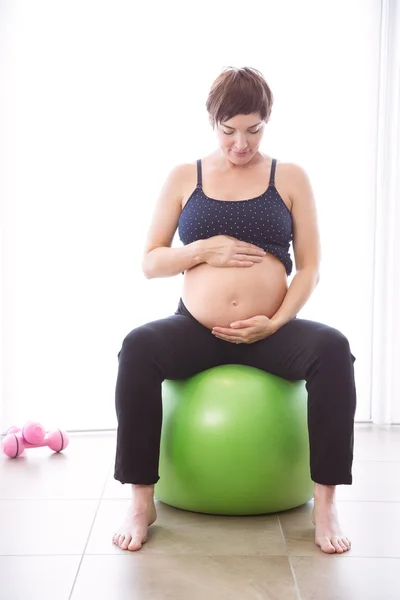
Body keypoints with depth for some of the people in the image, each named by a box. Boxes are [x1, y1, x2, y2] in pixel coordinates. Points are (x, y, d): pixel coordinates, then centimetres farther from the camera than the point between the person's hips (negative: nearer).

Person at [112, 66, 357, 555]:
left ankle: (325, 506, -21)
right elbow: (150, 262, 7)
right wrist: (205, 249, -10)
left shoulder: (291, 178, 8)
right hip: (197, 330, 0)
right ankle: (141, 504, -19)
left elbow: (310, 266, 3)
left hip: (269, 332, 0)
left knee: (332, 349, -30)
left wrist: (275, 322, -12)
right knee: (138, 347, -29)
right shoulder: (183, 179, 10)